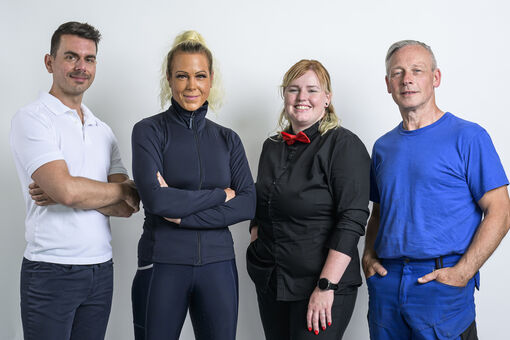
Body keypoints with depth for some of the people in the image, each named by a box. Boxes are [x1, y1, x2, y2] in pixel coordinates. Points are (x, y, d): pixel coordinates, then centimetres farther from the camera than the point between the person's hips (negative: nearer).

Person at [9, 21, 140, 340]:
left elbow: (129, 207, 2)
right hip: (51, 273, -5)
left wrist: (61, 196, -13)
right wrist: (122, 190, -4)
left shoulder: (103, 131, 13)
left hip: (101, 271, 6)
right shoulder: (32, 119, -6)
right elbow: (67, 189, -21)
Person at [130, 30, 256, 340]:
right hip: (162, 265, -3)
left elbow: (248, 205, -3)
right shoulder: (149, 131, -2)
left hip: (218, 265, 3)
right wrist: (220, 195, -8)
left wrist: (182, 214, -13)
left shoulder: (228, 139, 8)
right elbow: (155, 199, -16)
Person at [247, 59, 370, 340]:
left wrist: (326, 286, -22)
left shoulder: (344, 145, -10)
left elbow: (352, 220, -17)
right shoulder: (272, 147, 10)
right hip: (270, 284, 6)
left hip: (324, 286, -6)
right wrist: (257, 250, 6)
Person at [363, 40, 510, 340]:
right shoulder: (383, 146, 13)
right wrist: (369, 256, 4)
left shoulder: (468, 137, -5)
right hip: (386, 282, 5)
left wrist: (462, 272, -16)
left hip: (443, 284, -5)